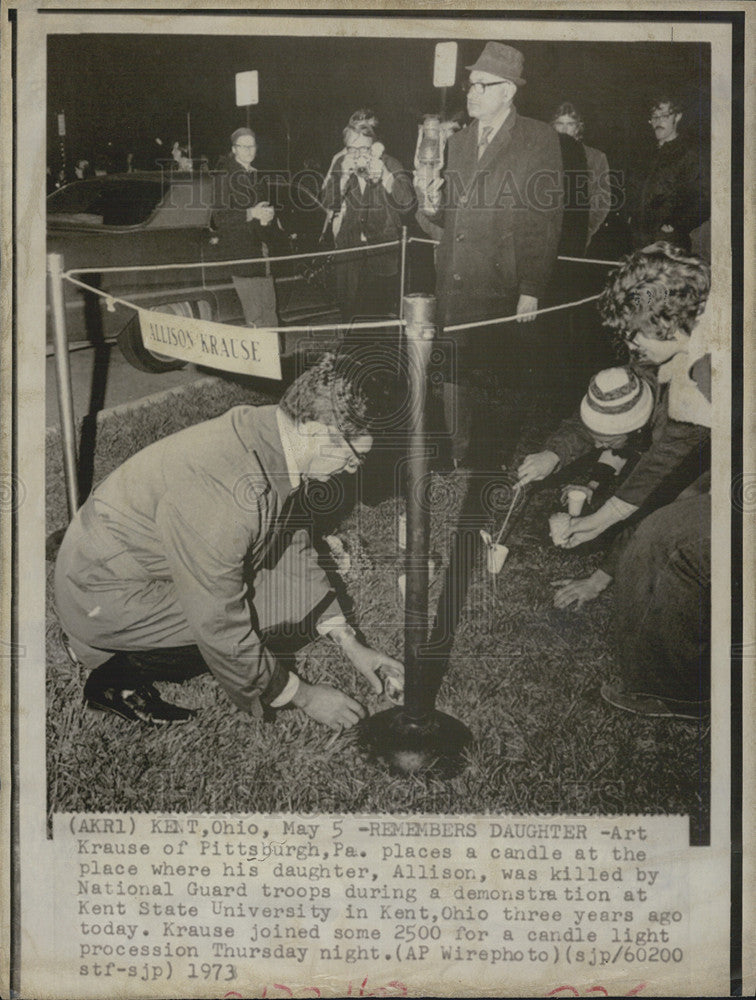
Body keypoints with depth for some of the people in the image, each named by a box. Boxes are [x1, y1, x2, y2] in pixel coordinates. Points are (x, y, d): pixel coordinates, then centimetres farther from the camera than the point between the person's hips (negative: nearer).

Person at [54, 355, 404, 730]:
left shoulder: (271, 434, -7)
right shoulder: (220, 495, -35)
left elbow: (292, 545, 8)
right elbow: (219, 628, -25)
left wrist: (350, 644, 7)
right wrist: (304, 696, -12)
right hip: (101, 597, -9)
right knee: (287, 602, -16)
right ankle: (118, 676, -3)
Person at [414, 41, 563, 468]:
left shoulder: (539, 139, -1)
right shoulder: (457, 142, 17)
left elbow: (547, 218, -7)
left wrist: (531, 289, -13)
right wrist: (432, 206, -3)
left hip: (503, 288, -5)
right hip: (454, 286, 5)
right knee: (455, 376, 7)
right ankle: (459, 460, 21)